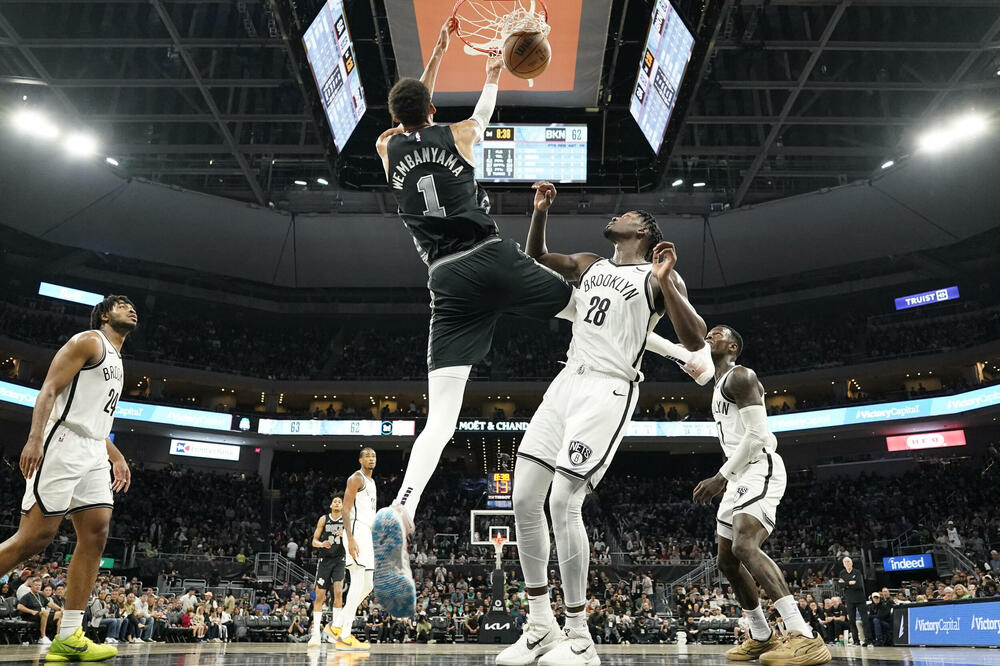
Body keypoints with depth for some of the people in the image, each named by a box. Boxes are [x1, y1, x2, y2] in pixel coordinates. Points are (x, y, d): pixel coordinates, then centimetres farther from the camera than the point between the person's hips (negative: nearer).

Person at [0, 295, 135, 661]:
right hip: (63, 446, -9)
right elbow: (49, 390, -12)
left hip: (93, 454, 9)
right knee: (34, 537, -12)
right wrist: (34, 438, -25)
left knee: (96, 534, -2)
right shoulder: (89, 341, -1)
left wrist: (115, 456, 21)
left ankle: (68, 637, -1)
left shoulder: (116, 361, 25)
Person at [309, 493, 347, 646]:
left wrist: (345, 536, -17)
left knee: (338, 592, -17)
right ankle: (315, 632, 7)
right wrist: (322, 544, -17)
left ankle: (334, 625, -3)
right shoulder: (323, 519, 4)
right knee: (320, 596, 1)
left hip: (340, 559, -1)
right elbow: (314, 541, 4)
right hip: (325, 559, 1)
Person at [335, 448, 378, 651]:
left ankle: (338, 626, 19)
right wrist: (350, 539, -25)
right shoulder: (356, 478, -7)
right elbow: (346, 509, -16)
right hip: (357, 532, -10)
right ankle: (344, 637, -12)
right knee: (358, 583, -14)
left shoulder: (371, 482, 22)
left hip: (367, 535, 10)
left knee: (367, 586, 11)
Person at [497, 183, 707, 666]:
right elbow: (535, 256, 32)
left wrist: (664, 282, -18)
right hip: (567, 382, 7)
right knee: (524, 500, -1)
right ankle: (540, 627, 11)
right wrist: (540, 209, 16)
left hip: (608, 390, -7)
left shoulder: (658, 276, 2)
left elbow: (695, 342, -8)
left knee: (563, 502, -17)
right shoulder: (588, 265, 21)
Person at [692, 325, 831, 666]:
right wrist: (724, 480, 23)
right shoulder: (720, 386, 23)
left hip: (760, 470, -11)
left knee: (744, 547, -29)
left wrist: (720, 477, -18)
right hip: (739, 477, 11)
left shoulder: (739, 376, -8)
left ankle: (806, 638, -32)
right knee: (727, 561, 13)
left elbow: (757, 435, -18)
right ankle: (762, 637, 25)